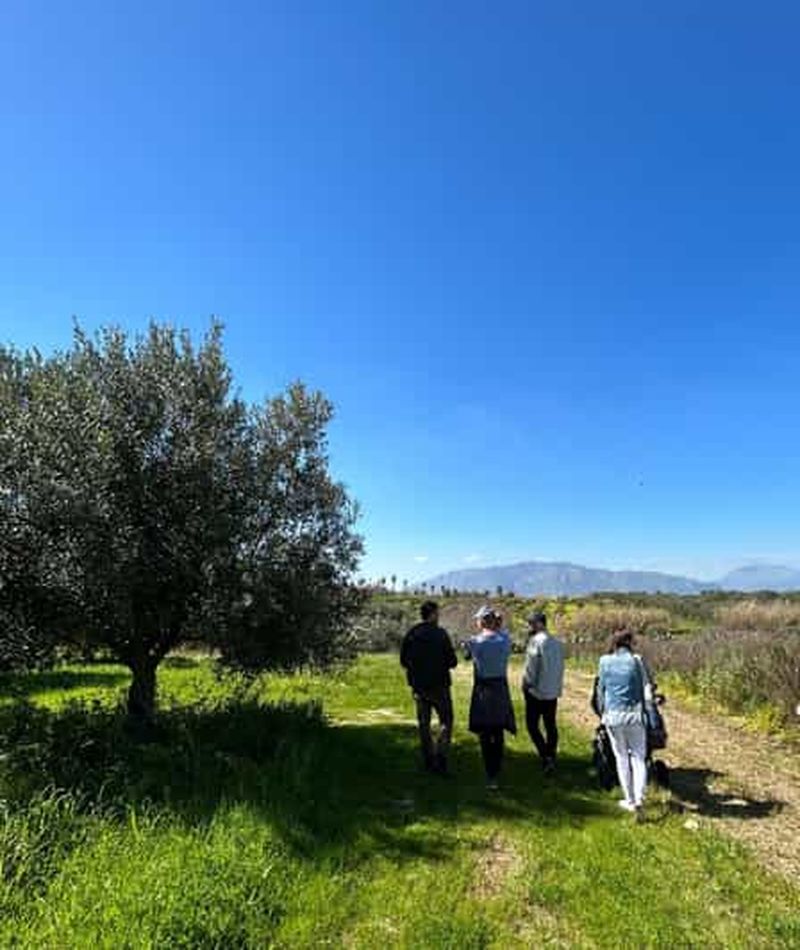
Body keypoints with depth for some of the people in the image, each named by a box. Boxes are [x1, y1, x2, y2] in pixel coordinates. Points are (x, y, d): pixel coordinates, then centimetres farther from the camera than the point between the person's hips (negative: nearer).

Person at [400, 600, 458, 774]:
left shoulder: (411, 634, -2)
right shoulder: (440, 634, -14)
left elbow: (403, 660, 5)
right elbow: (452, 661, -12)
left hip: (418, 686, 4)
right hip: (438, 685, -4)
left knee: (423, 723, 14)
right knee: (446, 721, 9)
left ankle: (428, 761, 19)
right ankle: (440, 756, -3)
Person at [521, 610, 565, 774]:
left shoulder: (536, 640, -16)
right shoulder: (558, 642, 7)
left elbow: (531, 667, -17)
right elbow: (560, 667, 10)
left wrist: (526, 685, -4)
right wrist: (557, 688, 15)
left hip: (537, 692, -7)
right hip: (553, 692, 7)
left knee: (532, 724, 4)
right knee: (550, 725, 15)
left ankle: (545, 756, -6)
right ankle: (551, 757, 20)